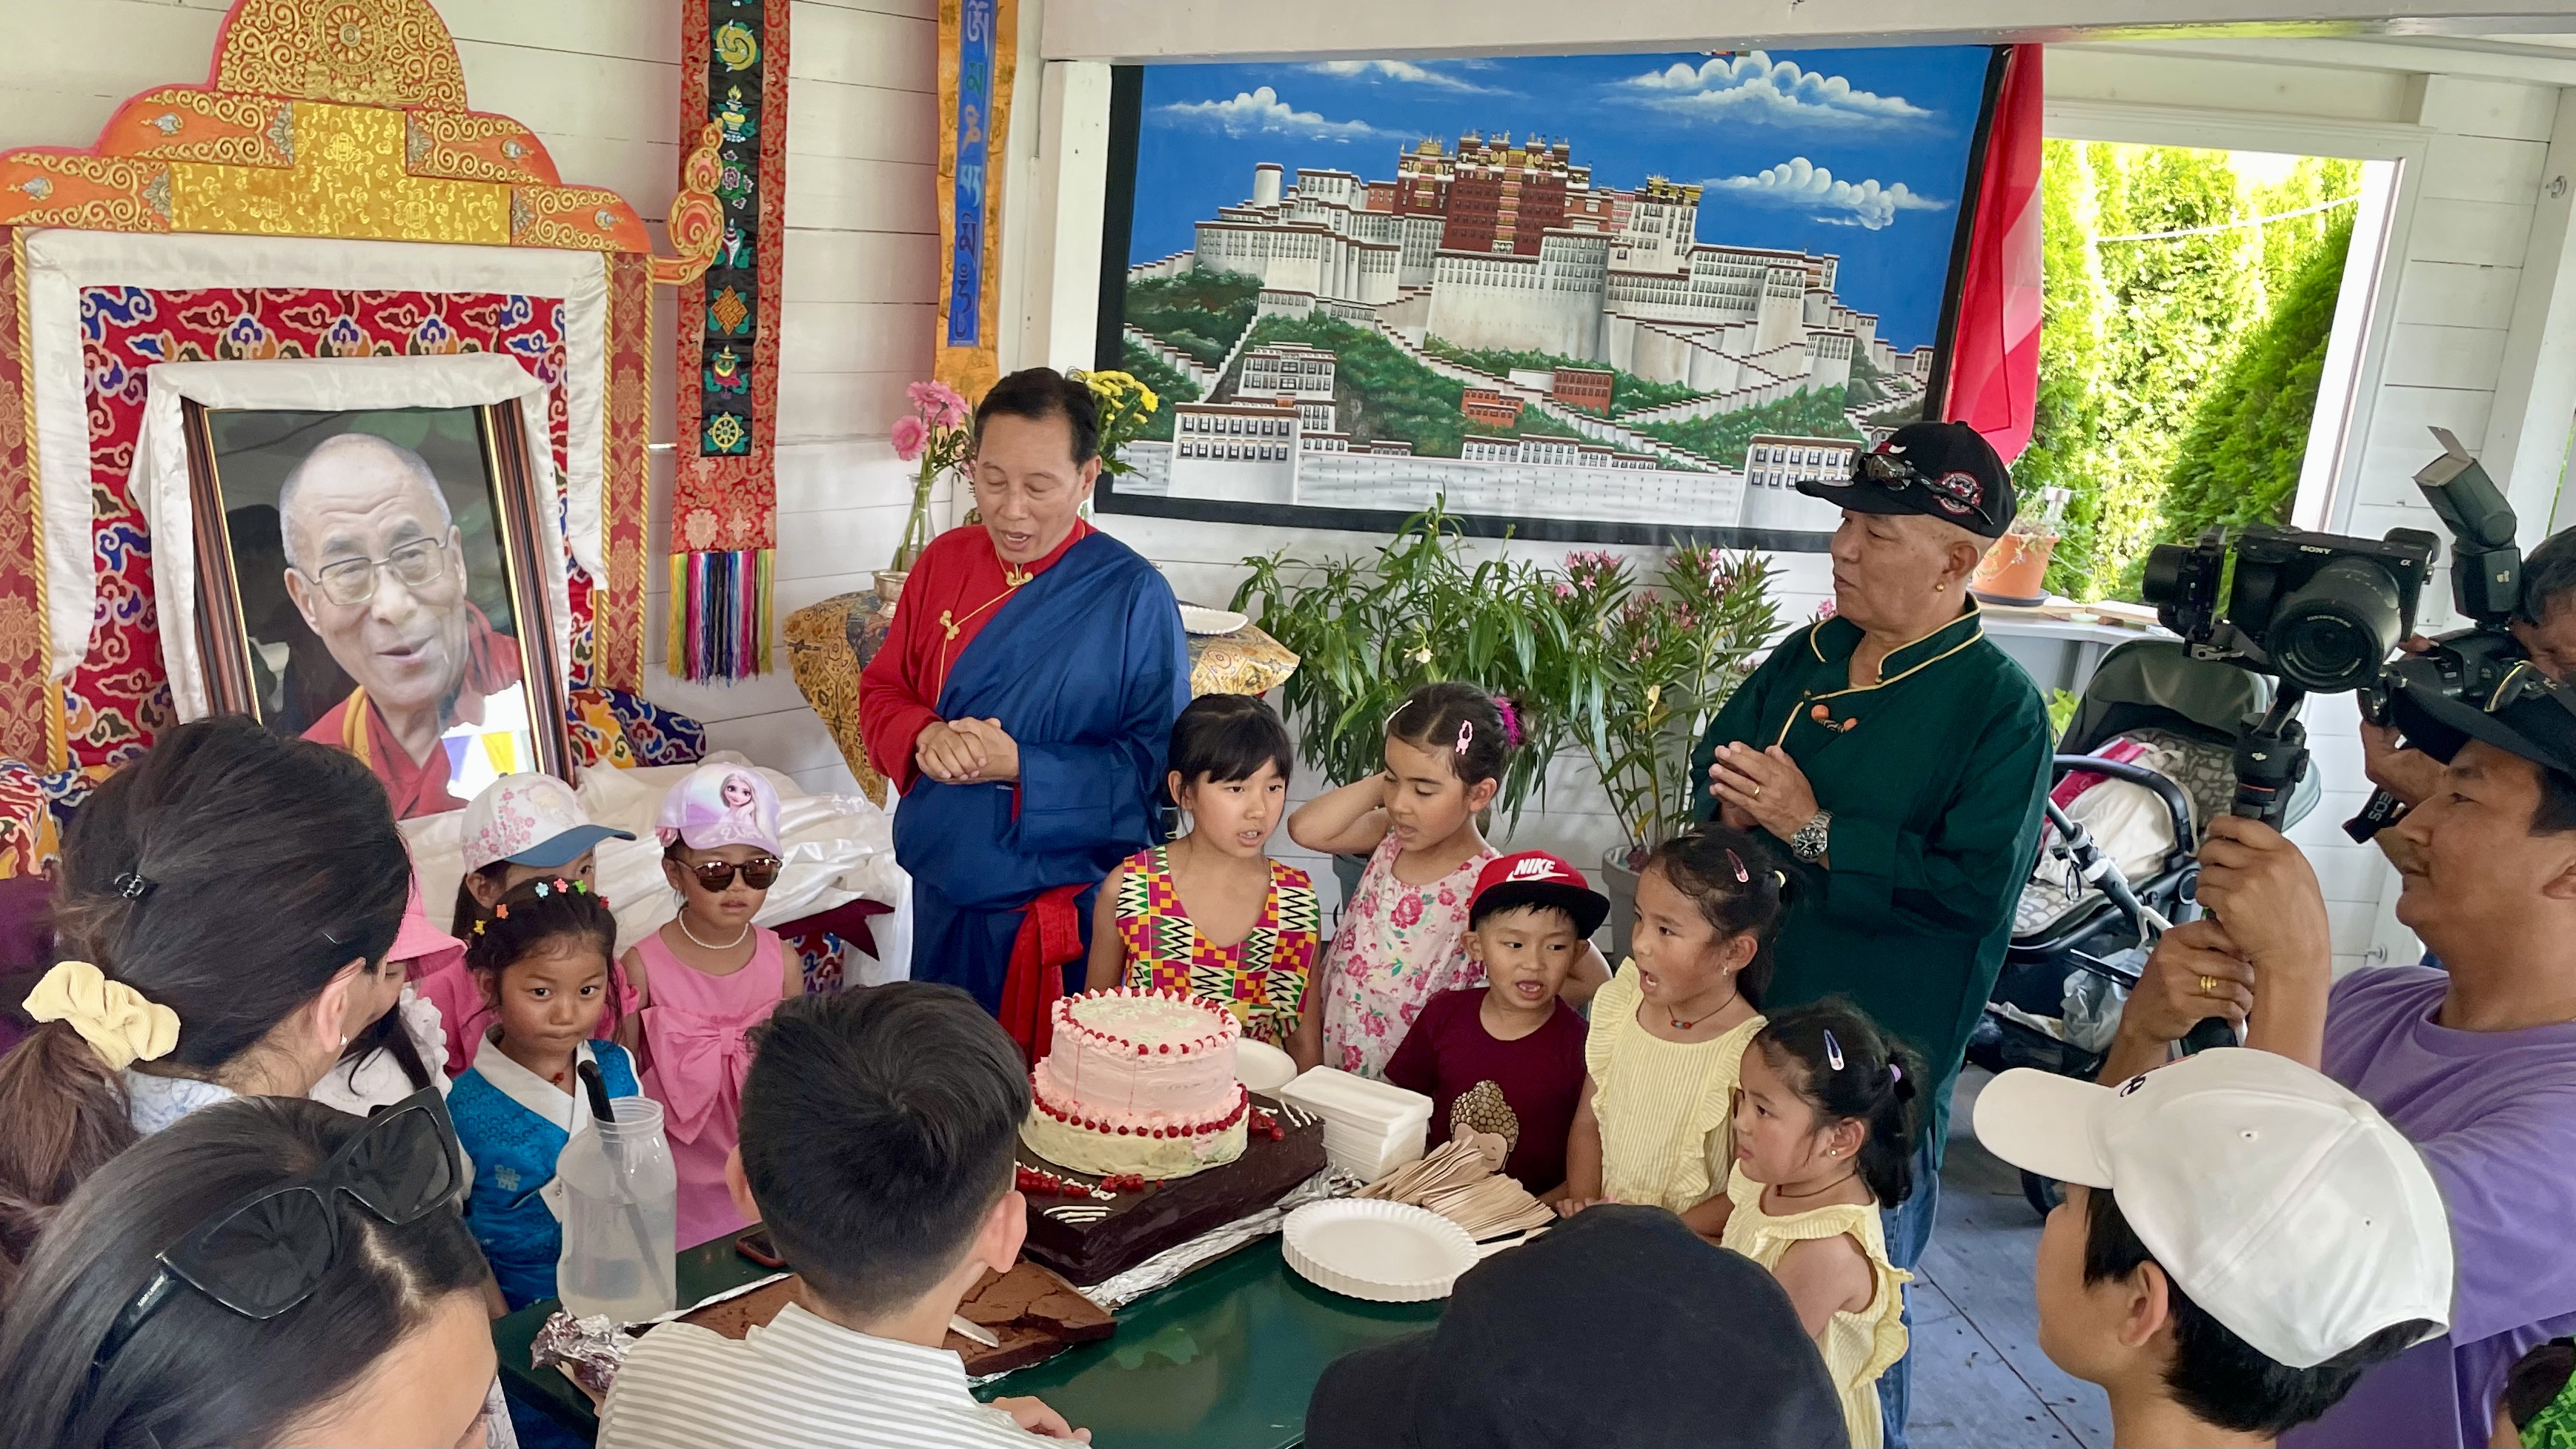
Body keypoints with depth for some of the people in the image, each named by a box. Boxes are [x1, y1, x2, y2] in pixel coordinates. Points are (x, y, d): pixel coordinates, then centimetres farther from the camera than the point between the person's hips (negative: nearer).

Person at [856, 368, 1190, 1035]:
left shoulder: (1134, 596, -13)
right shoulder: (944, 562, 2)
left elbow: (1156, 763, -14)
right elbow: (883, 690, 9)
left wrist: (1019, 765, -24)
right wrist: (926, 737, -14)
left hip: (1064, 913, -5)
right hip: (943, 895, 5)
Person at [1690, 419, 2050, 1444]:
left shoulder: (2000, 706, -14)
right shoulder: (1807, 658, 6)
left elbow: (1978, 885, -23)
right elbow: (1713, 765, 15)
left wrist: (1815, 830, -23)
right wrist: (1740, 801, -8)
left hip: (1882, 1062, -6)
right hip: (1752, 1018, 7)